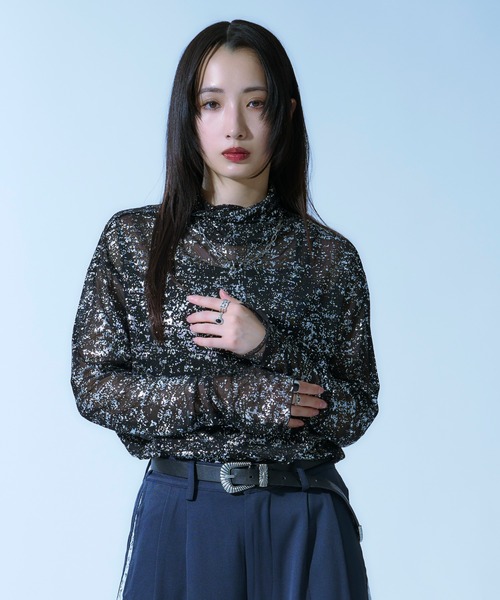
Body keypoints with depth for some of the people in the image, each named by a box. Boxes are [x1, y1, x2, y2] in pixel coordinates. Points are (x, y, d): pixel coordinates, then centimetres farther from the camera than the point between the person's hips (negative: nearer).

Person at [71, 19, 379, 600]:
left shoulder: (330, 257, -1)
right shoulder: (131, 239, 0)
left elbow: (355, 414, -1)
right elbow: (93, 386, -4)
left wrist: (267, 347, -17)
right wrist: (234, 396, -13)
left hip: (304, 524, 1)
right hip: (179, 514, 0)